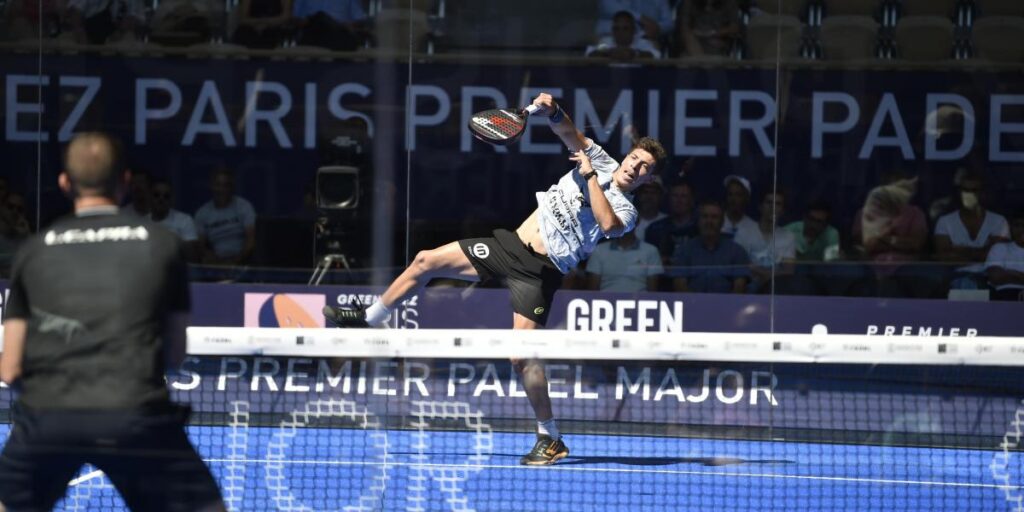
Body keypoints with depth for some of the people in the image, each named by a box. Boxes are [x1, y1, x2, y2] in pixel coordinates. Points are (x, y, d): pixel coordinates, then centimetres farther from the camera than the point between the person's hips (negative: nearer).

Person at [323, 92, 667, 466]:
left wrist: (590, 177, -21)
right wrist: (552, 111, -20)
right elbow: (569, 133, 2)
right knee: (427, 261, 8)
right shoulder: (601, 160, 9)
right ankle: (369, 319, 28)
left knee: (522, 356, -17)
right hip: (510, 243, 6)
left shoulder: (626, 212, -6)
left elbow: (609, 225, -28)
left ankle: (550, 440, -3)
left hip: (538, 272, -6)